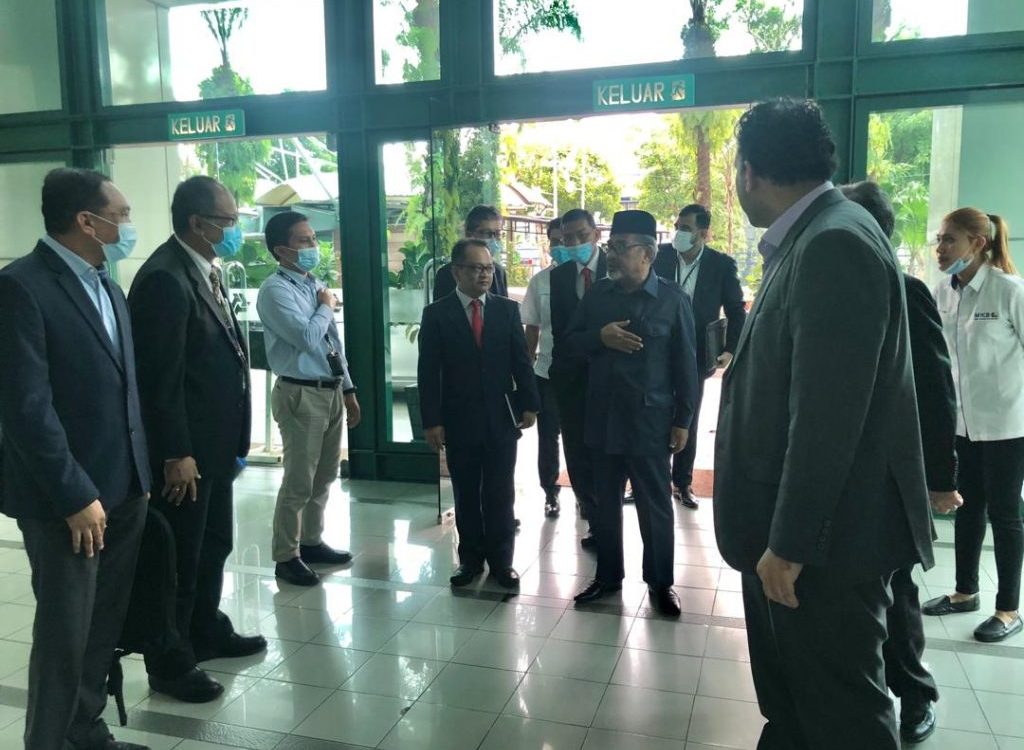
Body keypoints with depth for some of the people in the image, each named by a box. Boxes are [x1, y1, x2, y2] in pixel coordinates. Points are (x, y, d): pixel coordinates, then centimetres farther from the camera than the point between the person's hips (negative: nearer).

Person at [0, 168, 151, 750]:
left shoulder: (107, 286, 12)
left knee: (105, 626, 17)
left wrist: (141, 473, 9)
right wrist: (76, 496, -18)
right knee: (65, 634, 6)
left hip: (125, 489, 7)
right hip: (66, 500, -7)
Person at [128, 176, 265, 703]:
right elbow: (159, 377, -22)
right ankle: (170, 663, 22)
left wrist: (230, 436, 16)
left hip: (214, 441, 10)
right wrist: (176, 454, -20)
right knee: (179, 556, 5)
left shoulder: (205, 270, 10)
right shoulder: (164, 278, -20)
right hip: (183, 448, -9)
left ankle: (207, 631, 40)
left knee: (214, 544, 22)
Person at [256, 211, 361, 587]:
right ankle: (286, 557, 15)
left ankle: (311, 542, 33)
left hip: (332, 390, 8)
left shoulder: (315, 285, 13)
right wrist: (327, 306, -7)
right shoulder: (275, 290, -13)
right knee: (299, 481, 0)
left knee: (325, 476, 17)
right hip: (301, 395, -8)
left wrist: (348, 389, 15)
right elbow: (307, 338, -24)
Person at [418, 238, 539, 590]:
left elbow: (521, 361, 5)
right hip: (459, 419, -1)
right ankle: (470, 559, 24)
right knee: (466, 495, 10)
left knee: (500, 494, 7)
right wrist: (432, 421, -8)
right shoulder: (436, 313, -2)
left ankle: (501, 560, 20)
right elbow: (428, 372, -4)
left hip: (501, 417, 1)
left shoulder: (508, 309, 4)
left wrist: (529, 404, -1)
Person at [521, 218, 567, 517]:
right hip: (547, 370, 2)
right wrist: (527, 366, 3)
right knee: (548, 437, 10)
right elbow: (532, 327, 5)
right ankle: (550, 492, 26)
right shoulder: (539, 281, 1)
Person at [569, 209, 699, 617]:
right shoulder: (598, 293, 6)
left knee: (655, 506, 7)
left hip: (650, 421, -4)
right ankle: (608, 575, 29)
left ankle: (661, 582, 24)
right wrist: (600, 336, -12)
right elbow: (572, 341, 10)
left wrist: (682, 420, -5)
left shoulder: (672, 298, -6)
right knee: (605, 502, 13)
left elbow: (685, 364, -4)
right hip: (603, 417, 4)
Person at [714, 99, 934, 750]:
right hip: (787, 530, 9)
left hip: (824, 536, -9)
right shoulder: (811, 239, 10)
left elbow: (828, 414, -25)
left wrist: (790, 543, -20)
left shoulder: (835, 242, -20)